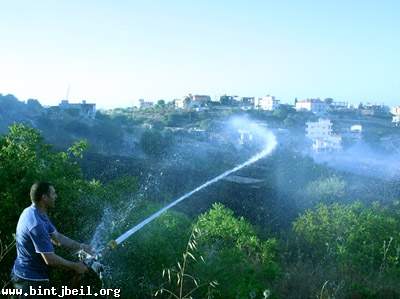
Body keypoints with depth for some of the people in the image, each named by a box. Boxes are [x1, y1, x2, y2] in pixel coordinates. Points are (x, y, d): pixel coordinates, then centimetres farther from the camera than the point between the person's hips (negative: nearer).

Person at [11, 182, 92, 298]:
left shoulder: (35, 213, 2)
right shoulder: (36, 224, -29)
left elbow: (57, 238, 9)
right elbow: (50, 259, -27)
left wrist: (80, 246, 1)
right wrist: (75, 266, -14)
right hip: (31, 279, -10)